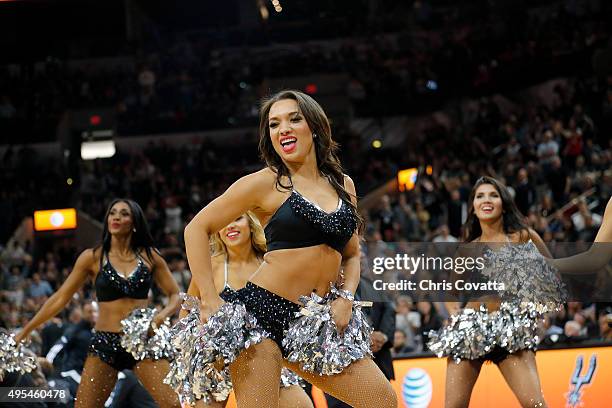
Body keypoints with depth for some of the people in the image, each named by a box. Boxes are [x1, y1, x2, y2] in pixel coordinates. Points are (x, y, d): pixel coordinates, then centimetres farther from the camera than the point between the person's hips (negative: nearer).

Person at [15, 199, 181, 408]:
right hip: (105, 343, 0)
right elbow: (60, 298, 6)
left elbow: (175, 295, 10)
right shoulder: (93, 257, 3)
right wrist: (24, 332, 5)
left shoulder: (149, 256, 5)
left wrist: (162, 316, -12)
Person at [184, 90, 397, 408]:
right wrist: (210, 300, -10)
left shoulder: (343, 185, 14)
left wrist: (346, 298, 3)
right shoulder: (265, 183, -2)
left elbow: (351, 254, 23)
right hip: (260, 312, -5)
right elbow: (197, 229, -2)